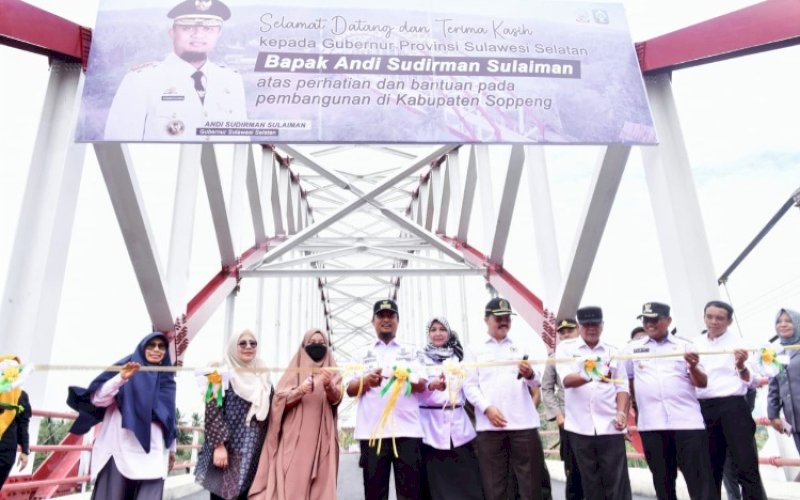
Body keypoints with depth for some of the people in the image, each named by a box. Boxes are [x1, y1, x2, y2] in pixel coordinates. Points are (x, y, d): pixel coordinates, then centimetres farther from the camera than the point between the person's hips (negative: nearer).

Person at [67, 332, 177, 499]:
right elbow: (97, 399, -5)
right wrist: (120, 378, -20)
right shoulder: (125, 368, 5)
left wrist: (172, 448, 20)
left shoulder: (166, 379, 16)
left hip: (153, 453, 3)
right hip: (121, 449, -2)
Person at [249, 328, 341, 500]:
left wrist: (329, 386, -28)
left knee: (320, 481, -3)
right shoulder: (295, 369, 10)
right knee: (291, 481, -8)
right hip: (294, 436, 0)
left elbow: (336, 398, -6)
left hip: (321, 437, 1)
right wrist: (299, 391, -19)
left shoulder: (333, 372, 11)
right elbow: (279, 398, 0)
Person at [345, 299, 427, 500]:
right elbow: (350, 390, 9)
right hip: (372, 430, 0)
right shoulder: (364, 354, 16)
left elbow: (422, 385, 6)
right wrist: (366, 381, -13)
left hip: (407, 429, 0)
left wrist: (406, 378, -17)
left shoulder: (410, 352, 17)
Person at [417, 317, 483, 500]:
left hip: (458, 423, 3)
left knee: (467, 480, 2)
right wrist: (431, 386, -29)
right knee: (436, 483, 0)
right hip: (431, 425, -2)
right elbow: (416, 391, -9)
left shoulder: (459, 357, 12)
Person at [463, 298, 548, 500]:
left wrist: (530, 374, -18)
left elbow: (536, 382, 5)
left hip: (523, 422, 2)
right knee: (493, 482, 4)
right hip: (489, 425, -1)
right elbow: (470, 385, 2)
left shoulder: (521, 347, 15)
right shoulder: (475, 349, 9)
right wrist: (487, 409, -13)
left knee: (530, 480, 5)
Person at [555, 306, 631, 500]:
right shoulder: (566, 348, 1)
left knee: (617, 482, 1)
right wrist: (592, 376, -32)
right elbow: (567, 380, -14)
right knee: (590, 482, 9)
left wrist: (621, 413, -6)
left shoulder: (612, 351, 9)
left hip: (610, 426, 1)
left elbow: (622, 387, 9)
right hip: (580, 427, -1)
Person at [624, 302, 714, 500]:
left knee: (700, 479, -1)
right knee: (662, 481, 10)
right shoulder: (632, 348, 10)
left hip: (687, 421, -1)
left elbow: (702, 383, 3)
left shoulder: (684, 346, 7)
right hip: (651, 425, 2)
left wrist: (693, 367, -16)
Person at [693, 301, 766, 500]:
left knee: (746, 466, -4)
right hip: (704, 409, 4)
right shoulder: (695, 344, 11)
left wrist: (741, 366, -27)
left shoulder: (738, 343, 0)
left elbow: (751, 382, -8)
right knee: (711, 468, 11)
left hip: (732, 407, -4)